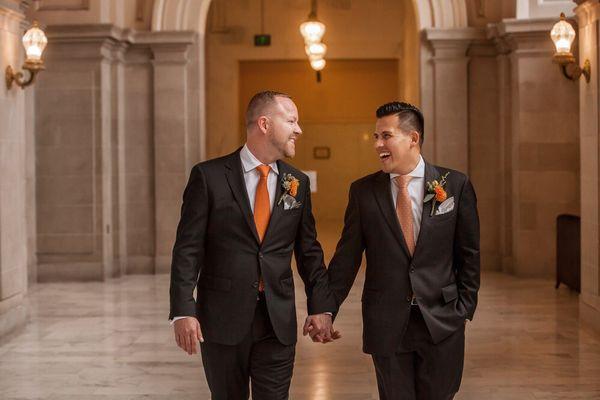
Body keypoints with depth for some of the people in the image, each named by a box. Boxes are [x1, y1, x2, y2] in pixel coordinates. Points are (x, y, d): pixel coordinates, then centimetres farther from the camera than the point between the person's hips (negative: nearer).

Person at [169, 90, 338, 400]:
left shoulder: (298, 183, 8)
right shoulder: (208, 176, -4)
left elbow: (309, 252, 11)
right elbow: (188, 249, -6)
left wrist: (321, 307, 0)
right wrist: (183, 311, -13)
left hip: (279, 322, 3)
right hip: (222, 318, -2)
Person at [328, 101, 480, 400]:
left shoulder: (455, 185, -1)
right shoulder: (363, 191, 2)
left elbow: (469, 254, 4)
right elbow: (346, 257, 4)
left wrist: (465, 308, 0)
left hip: (441, 321, -1)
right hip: (386, 325, 1)